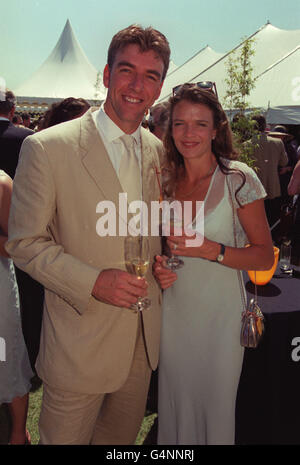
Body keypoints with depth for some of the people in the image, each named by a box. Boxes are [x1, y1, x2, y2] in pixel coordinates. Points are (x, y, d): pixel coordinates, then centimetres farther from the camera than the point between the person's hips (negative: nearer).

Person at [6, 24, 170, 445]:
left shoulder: (159, 151, 3)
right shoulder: (47, 148, -14)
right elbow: (25, 242, -11)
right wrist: (94, 281, -23)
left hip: (143, 340, 5)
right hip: (79, 341, -5)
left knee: (122, 437, 25)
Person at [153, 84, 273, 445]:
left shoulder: (238, 179, -10)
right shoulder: (167, 183, 3)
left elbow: (264, 256, -9)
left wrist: (210, 249, -23)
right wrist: (158, 266, -6)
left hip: (220, 313, -3)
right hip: (174, 312, 4)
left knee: (216, 405, 12)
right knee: (176, 404, 17)